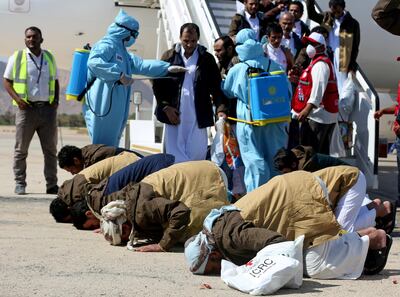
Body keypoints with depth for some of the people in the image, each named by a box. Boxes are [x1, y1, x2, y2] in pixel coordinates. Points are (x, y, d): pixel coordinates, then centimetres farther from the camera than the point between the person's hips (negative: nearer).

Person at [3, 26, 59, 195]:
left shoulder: (49, 58, 14)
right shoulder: (17, 58, 3)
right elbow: (7, 81, 4)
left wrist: (56, 100, 4)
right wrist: (17, 99, -11)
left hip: (48, 108, 3)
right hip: (26, 108, -3)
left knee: (50, 149, 4)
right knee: (21, 149, 0)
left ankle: (52, 185, 9)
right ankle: (20, 184, 6)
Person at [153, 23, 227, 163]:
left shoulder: (207, 59, 5)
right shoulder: (169, 56, 5)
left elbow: (216, 87, 3)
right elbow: (157, 83, 5)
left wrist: (221, 109, -12)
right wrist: (166, 107, -5)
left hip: (198, 118, 0)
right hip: (174, 115, 0)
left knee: (198, 156, 1)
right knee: (176, 157, -1)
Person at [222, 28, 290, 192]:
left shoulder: (237, 70, -6)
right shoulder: (274, 66, -2)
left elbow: (226, 91, 12)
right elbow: (288, 90, 4)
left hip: (249, 122, -2)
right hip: (275, 121, 3)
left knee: (254, 162, 0)